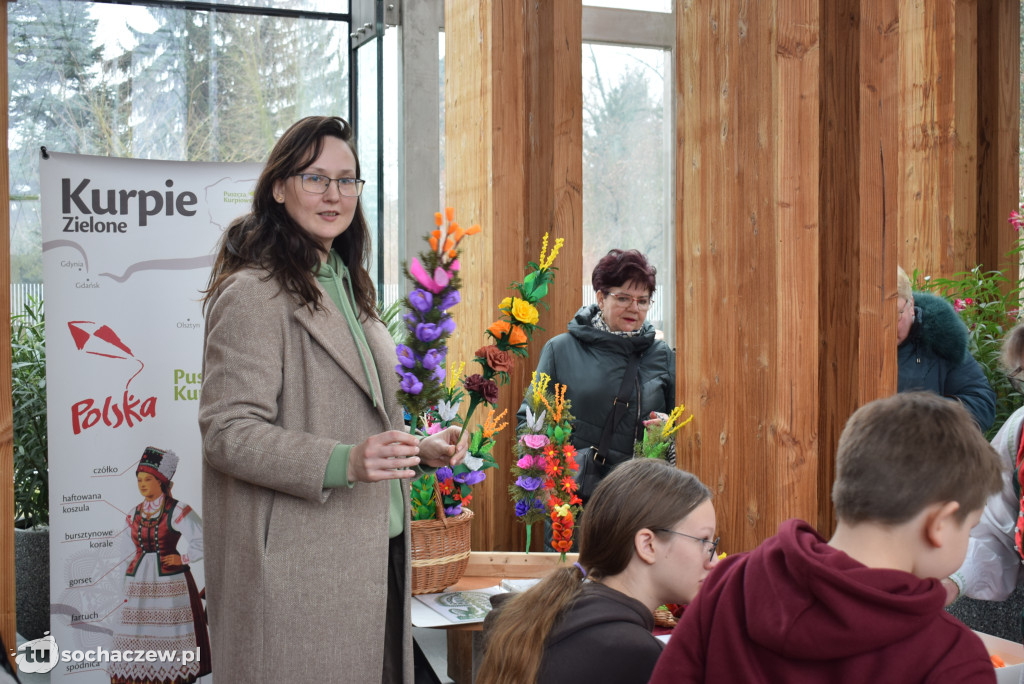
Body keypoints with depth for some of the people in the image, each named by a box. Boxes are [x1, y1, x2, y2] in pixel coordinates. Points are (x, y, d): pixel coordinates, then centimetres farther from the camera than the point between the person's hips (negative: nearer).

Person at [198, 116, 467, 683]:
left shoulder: (345, 286, 17)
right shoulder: (252, 294, -12)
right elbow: (228, 432, -18)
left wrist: (419, 447, 8)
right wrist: (344, 462, -28)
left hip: (374, 552, 9)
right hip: (296, 570, -8)